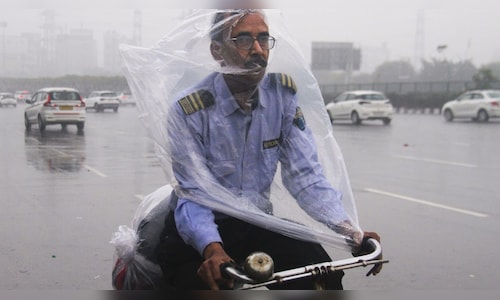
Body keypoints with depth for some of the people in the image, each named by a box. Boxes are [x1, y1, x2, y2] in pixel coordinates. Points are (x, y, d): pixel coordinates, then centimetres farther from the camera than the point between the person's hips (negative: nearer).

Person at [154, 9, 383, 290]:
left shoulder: (282, 93, -4)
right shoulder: (189, 110, -16)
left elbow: (305, 174, -8)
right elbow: (194, 196, -21)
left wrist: (351, 231, -22)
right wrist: (212, 249, -41)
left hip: (256, 225, 3)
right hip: (198, 233, -3)